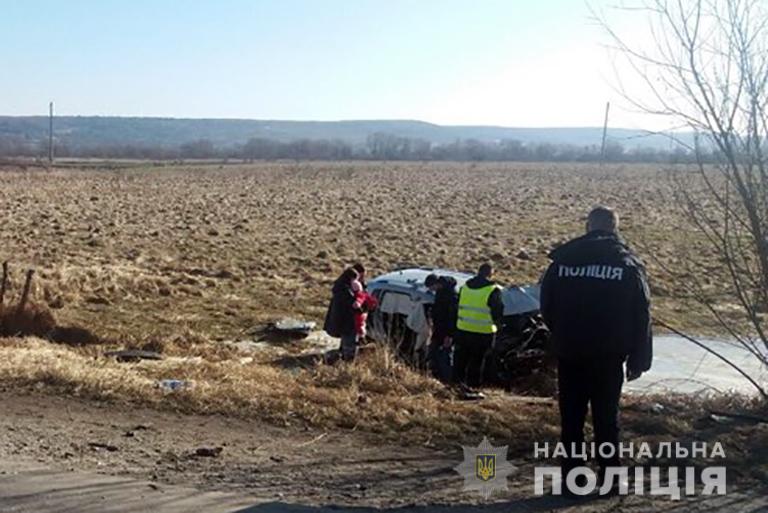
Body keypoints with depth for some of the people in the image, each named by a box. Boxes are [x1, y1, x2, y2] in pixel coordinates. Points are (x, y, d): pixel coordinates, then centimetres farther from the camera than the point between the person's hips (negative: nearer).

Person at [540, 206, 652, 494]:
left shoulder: (562, 258, 2)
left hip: (568, 354, 1)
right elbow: (641, 316, 0)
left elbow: (546, 306, 6)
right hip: (608, 356, -1)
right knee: (606, 417, 7)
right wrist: (639, 359, 5)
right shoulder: (627, 263, -1)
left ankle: (571, 476, 12)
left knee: (571, 417, 8)